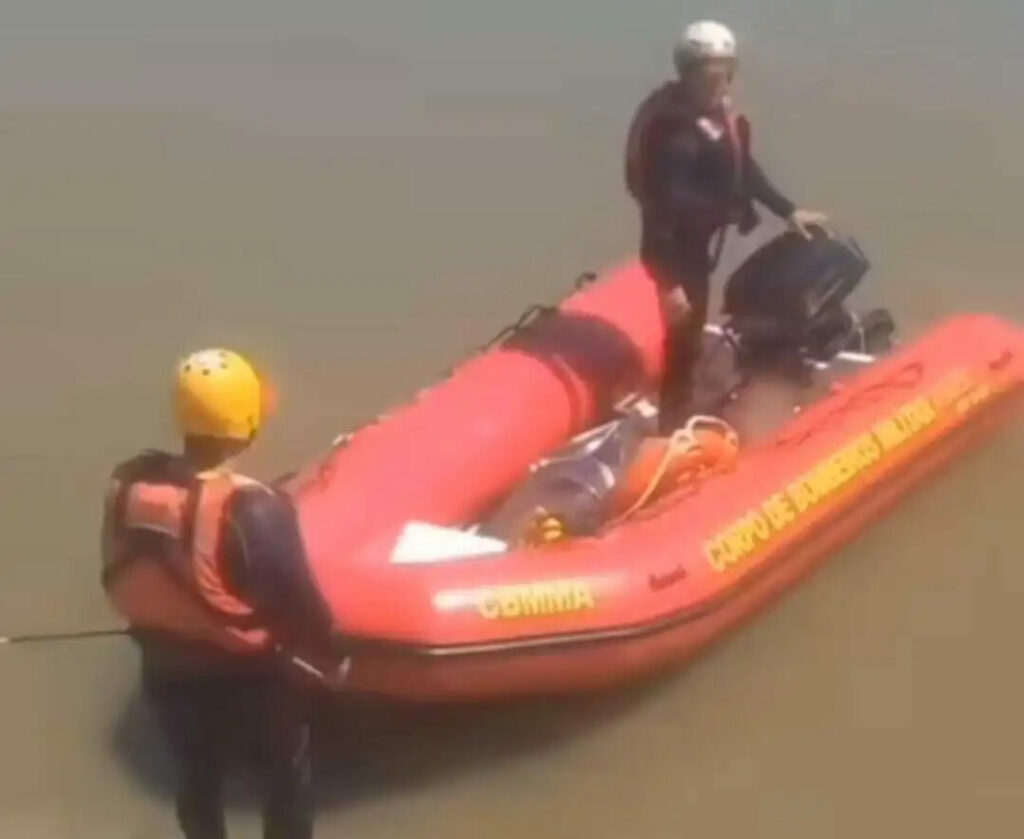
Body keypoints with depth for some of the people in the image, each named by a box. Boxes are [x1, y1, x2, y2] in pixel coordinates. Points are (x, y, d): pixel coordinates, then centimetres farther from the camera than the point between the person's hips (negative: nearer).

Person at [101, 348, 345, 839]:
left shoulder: (128, 486, -12)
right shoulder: (252, 510, -30)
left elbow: (117, 580, 3)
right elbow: (296, 602, -21)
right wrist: (329, 661, -2)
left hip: (166, 672, 5)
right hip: (250, 679, -5)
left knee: (195, 780, 28)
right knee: (287, 779, 21)